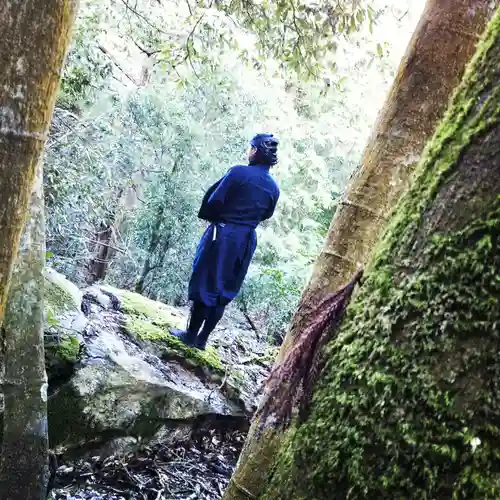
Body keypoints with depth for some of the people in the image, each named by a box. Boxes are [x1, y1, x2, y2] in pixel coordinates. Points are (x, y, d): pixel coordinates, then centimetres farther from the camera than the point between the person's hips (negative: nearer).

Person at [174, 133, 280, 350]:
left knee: (205, 284, 8)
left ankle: (191, 335, 16)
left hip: (221, 235, -5)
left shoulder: (238, 172, -12)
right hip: (245, 241, 5)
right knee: (224, 291, 13)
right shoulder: (273, 187, 4)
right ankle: (202, 339, 18)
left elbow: (214, 200, -12)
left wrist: (209, 216, 7)